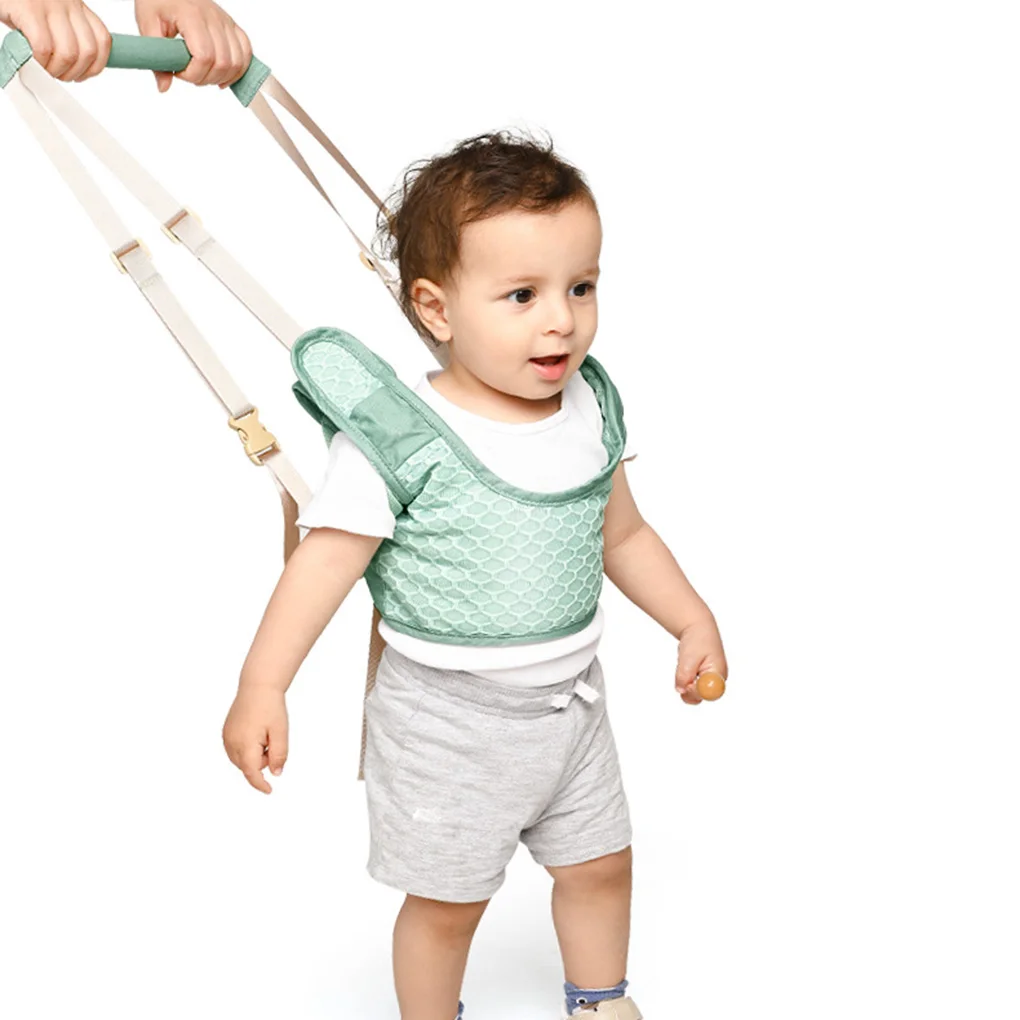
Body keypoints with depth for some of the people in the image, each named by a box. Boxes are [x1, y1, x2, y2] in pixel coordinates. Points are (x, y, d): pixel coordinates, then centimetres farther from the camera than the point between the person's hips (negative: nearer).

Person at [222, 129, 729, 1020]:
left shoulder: (590, 413, -4)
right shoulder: (398, 440, -23)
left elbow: (622, 535, 10)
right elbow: (327, 561, -21)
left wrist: (695, 622, 11)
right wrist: (262, 687, -27)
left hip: (570, 701, 6)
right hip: (447, 722, -5)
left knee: (601, 864, 22)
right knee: (448, 898, 11)